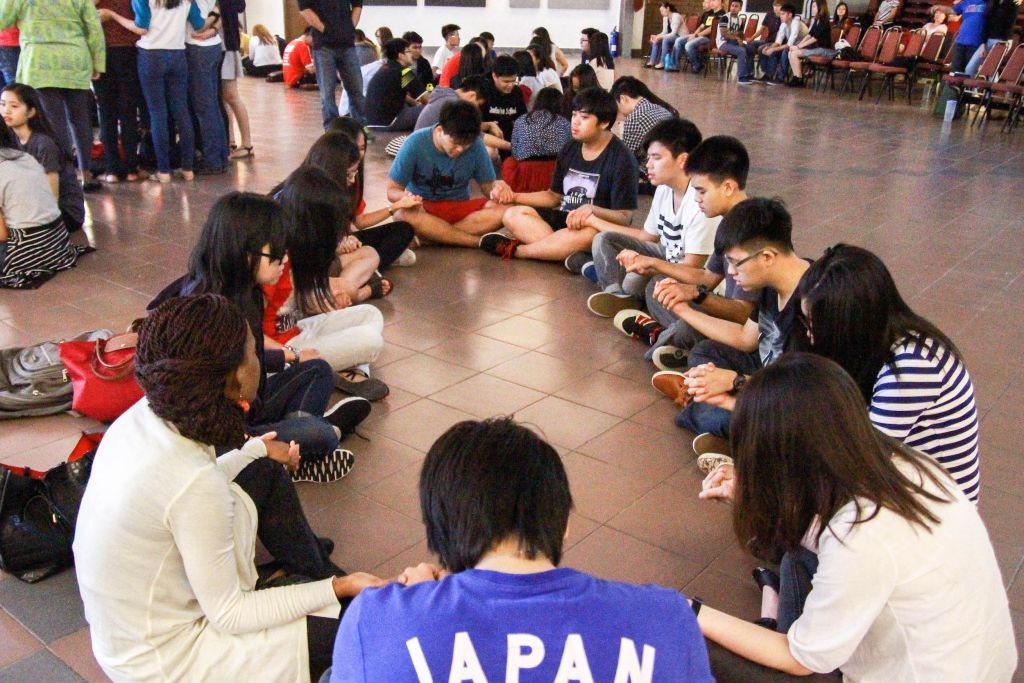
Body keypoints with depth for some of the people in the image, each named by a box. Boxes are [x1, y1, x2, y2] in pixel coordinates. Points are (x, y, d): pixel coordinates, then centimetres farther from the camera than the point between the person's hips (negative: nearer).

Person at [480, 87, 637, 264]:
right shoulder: (570, 149, 8)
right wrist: (514, 196, 6)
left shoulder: (622, 159, -11)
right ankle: (563, 248, -33)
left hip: (599, 227, -6)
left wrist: (592, 210, -34)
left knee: (586, 234, -41)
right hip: (564, 219, 6)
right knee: (513, 215, -13)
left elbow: (624, 218, -15)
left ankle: (514, 250, -21)